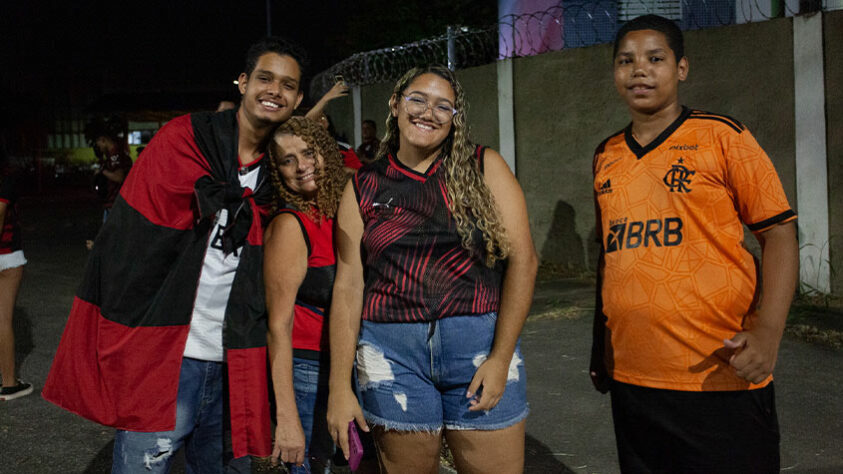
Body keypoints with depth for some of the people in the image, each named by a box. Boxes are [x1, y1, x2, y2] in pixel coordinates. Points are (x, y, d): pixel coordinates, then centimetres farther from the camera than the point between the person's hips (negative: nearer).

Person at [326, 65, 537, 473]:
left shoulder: (485, 168, 3)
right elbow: (348, 285, 3)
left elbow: (522, 260, -3)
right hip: (393, 354, 1)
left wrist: (501, 358, -9)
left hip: (481, 345, 0)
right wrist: (339, 387, -1)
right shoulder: (364, 187, 7)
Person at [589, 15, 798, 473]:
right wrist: (600, 344, 17)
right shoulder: (606, 156, 10)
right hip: (630, 376, 5)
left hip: (719, 375, -4)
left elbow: (778, 233, -5)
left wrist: (767, 333, -18)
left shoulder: (721, 137, -4)